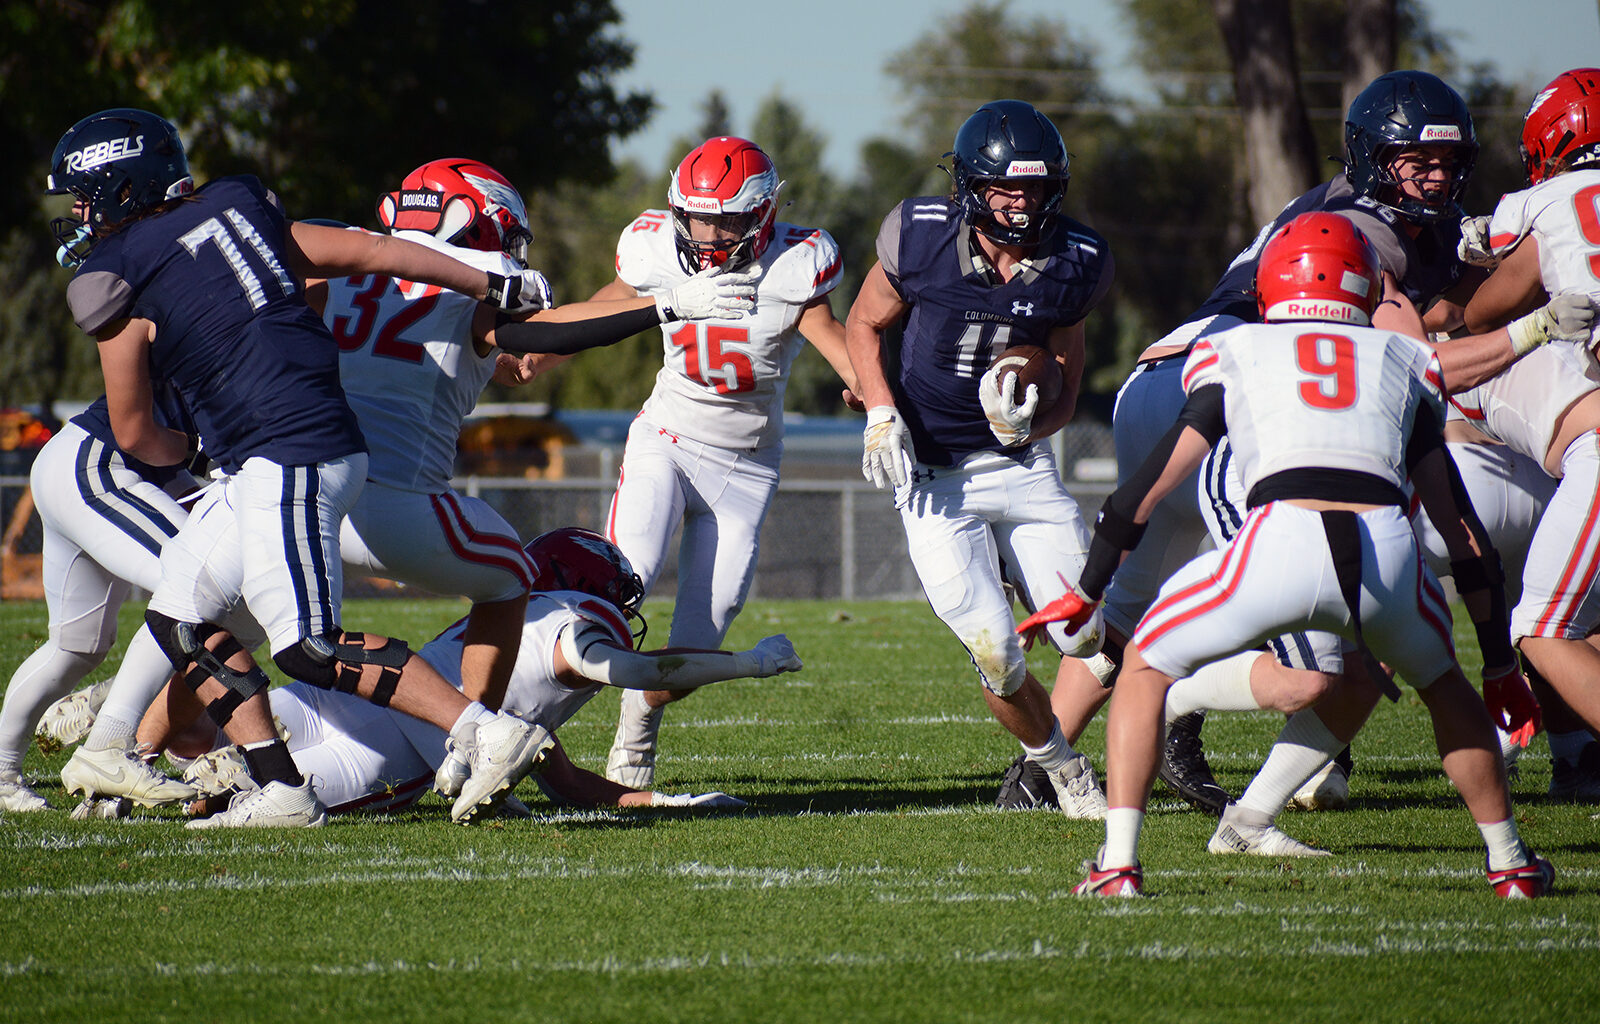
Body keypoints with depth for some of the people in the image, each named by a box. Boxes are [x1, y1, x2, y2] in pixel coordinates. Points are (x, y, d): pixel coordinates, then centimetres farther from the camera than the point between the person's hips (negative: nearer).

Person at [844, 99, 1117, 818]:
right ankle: (1064, 771, 16)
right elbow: (864, 325, 5)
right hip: (933, 477, -2)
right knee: (995, 655, -11)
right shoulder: (921, 238, -13)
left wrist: (1030, 425, -18)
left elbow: (1066, 389, 4)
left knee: (1090, 636, -3)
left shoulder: (1071, 266, -7)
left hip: (1023, 466, 2)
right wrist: (882, 415, -9)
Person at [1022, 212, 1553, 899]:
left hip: (1283, 543, -2)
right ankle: (1510, 862, 33)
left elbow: (1148, 488, 25)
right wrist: (1500, 662, 35)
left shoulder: (1232, 353, 26)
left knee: (1147, 667, 22)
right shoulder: (1405, 360, 29)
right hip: (1389, 551, 2)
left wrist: (1087, 593, 38)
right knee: (1441, 683, 34)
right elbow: (1461, 527, 29)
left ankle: (1118, 866, 10)